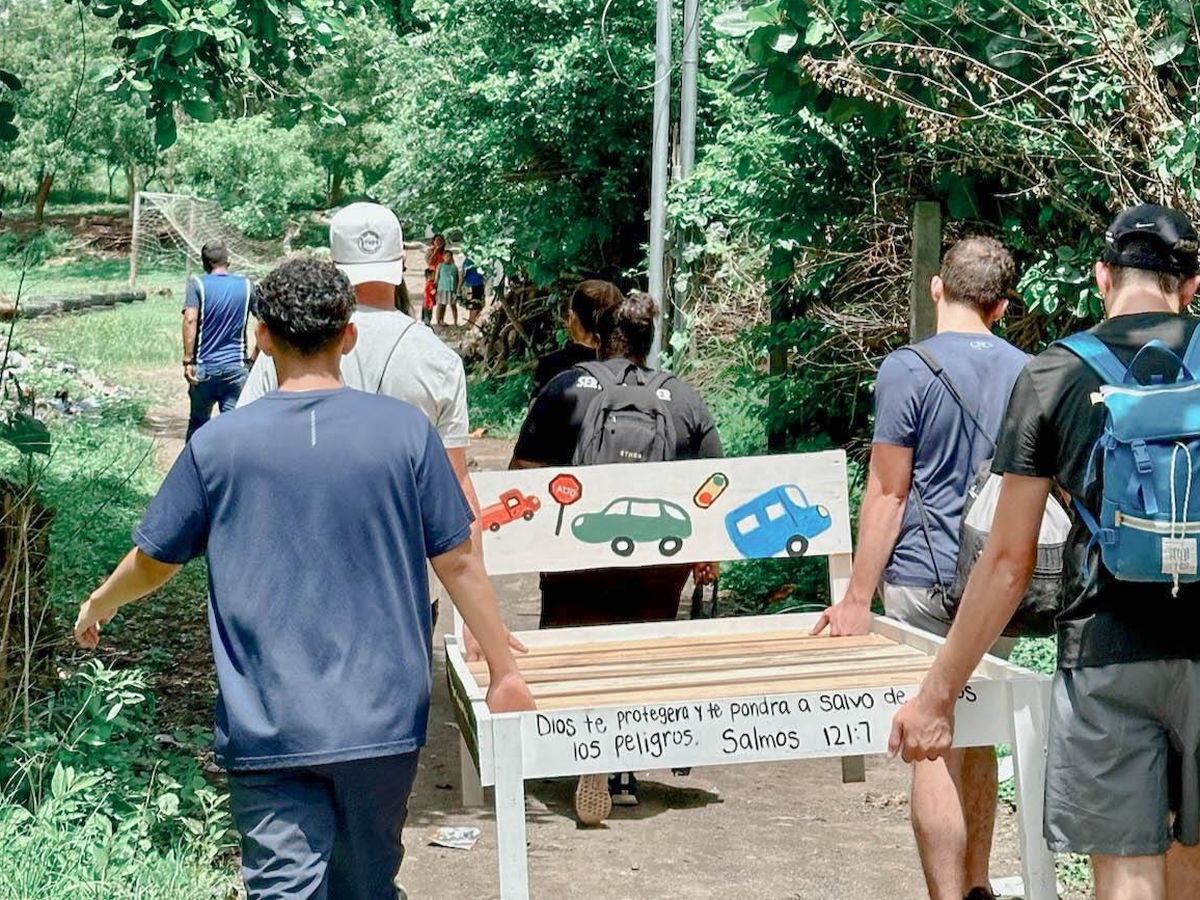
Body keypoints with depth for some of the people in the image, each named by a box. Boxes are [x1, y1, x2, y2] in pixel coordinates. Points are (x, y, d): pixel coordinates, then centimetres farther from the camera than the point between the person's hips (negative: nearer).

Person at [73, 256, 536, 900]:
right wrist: (504, 671, 10)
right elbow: (458, 562, -1)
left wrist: (98, 605, 29)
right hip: (382, 722, 2)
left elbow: (153, 562, 7)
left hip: (265, 728, -1)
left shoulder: (218, 443, -4)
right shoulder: (406, 430, -4)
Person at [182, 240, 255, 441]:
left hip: (205, 366, -1)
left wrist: (188, 360, -16)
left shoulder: (197, 285, -3)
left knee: (198, 423, 15)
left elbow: (190, 320, -17)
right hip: (236, 367, 1)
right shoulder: (246, 285, 4)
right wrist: (255, 356, 13)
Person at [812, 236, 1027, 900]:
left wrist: (858, 598, -6)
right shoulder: (1028, 373, 6)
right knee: (976, 736, 18)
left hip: (924, 578, -6)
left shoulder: (906, 369, -10)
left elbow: (887, 494, -11)